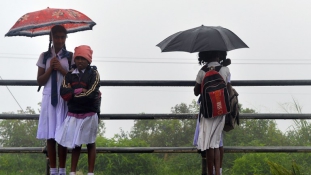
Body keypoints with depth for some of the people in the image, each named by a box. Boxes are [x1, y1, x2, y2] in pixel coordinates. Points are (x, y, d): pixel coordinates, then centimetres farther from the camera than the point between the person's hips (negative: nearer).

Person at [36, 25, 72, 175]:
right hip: (49, 98, 1)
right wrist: (50, 69, -7)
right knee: (50, 135, 0)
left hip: (65, 99, -1)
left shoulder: (70, 56, 4)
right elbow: (40, 81, 6)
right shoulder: (44, 57, 7)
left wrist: (61, 69, -9)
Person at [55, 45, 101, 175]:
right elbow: (64, 92, -7)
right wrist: (79, 91, -17)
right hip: (73, 114, 3)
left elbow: (91, 94, -17)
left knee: (90, 143, 8)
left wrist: (72, 94, -8)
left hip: (89, 114, -3)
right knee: (75, 144, 9)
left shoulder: (93, 74, -5)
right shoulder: (70, 75, 6)